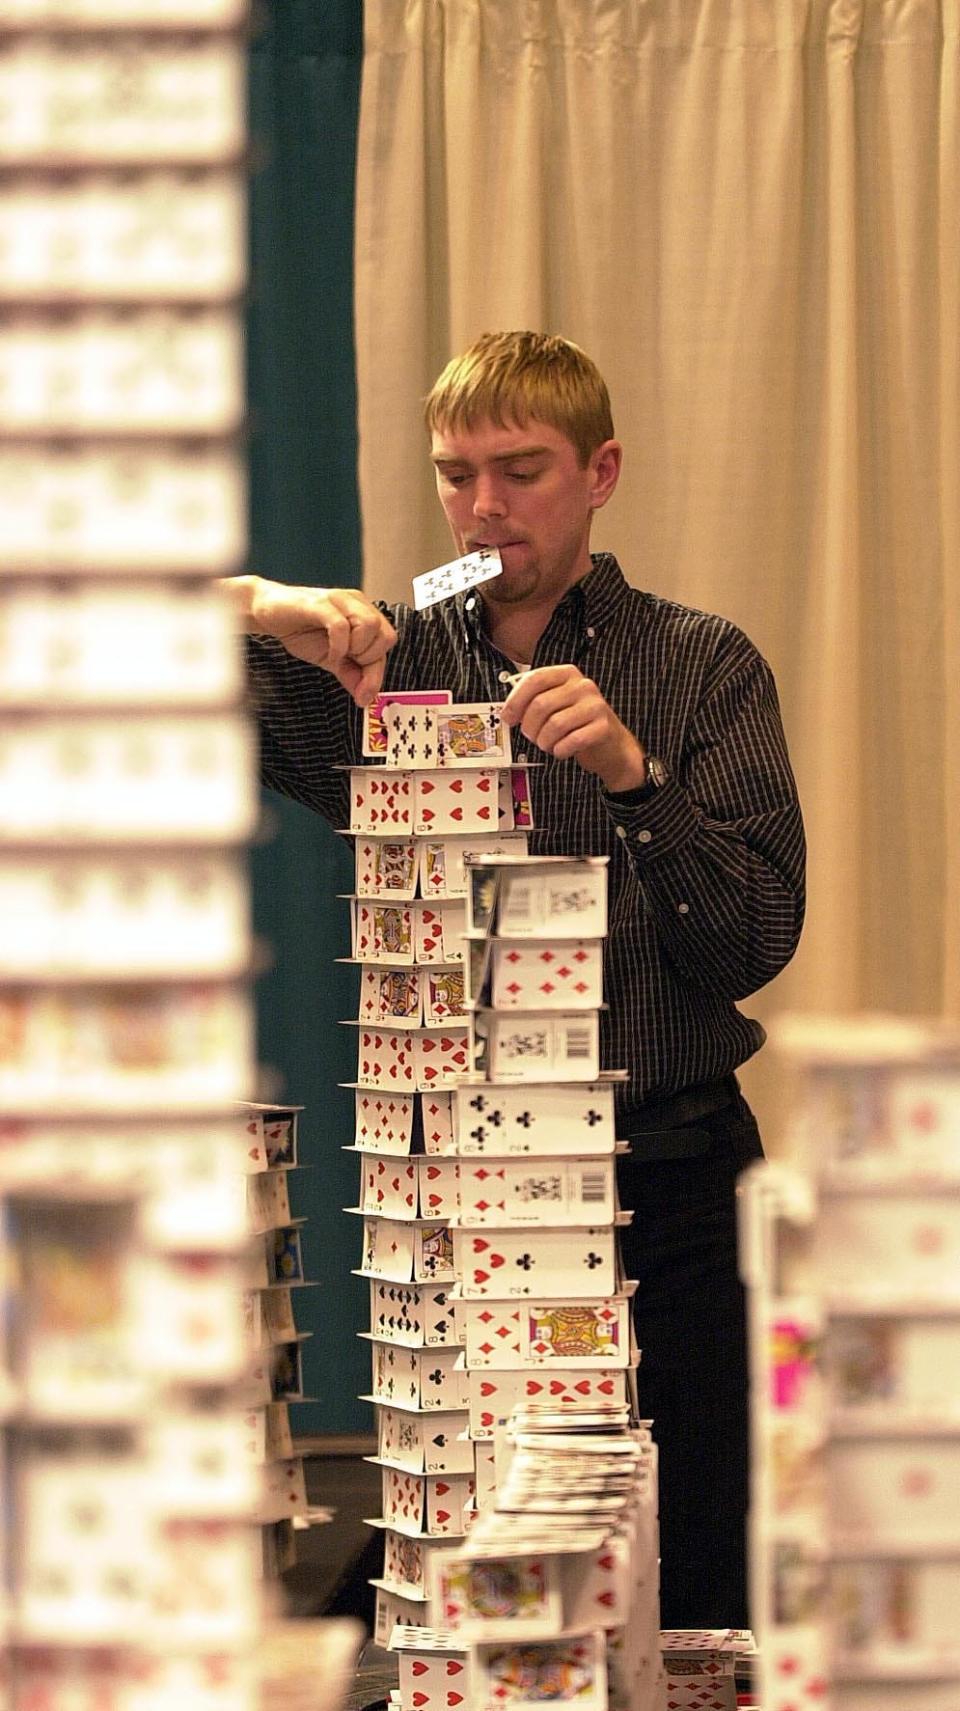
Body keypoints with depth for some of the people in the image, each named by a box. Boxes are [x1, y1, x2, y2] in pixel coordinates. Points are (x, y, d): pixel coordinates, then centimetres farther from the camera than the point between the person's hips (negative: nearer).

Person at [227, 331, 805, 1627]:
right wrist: (254, 608, -13)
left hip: (668, 1187, -1)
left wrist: (633, 770, -20)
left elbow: (757, 940, -6)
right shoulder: (387, 669, 10)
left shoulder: (703, 668, 5)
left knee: (694, 1596, -4)